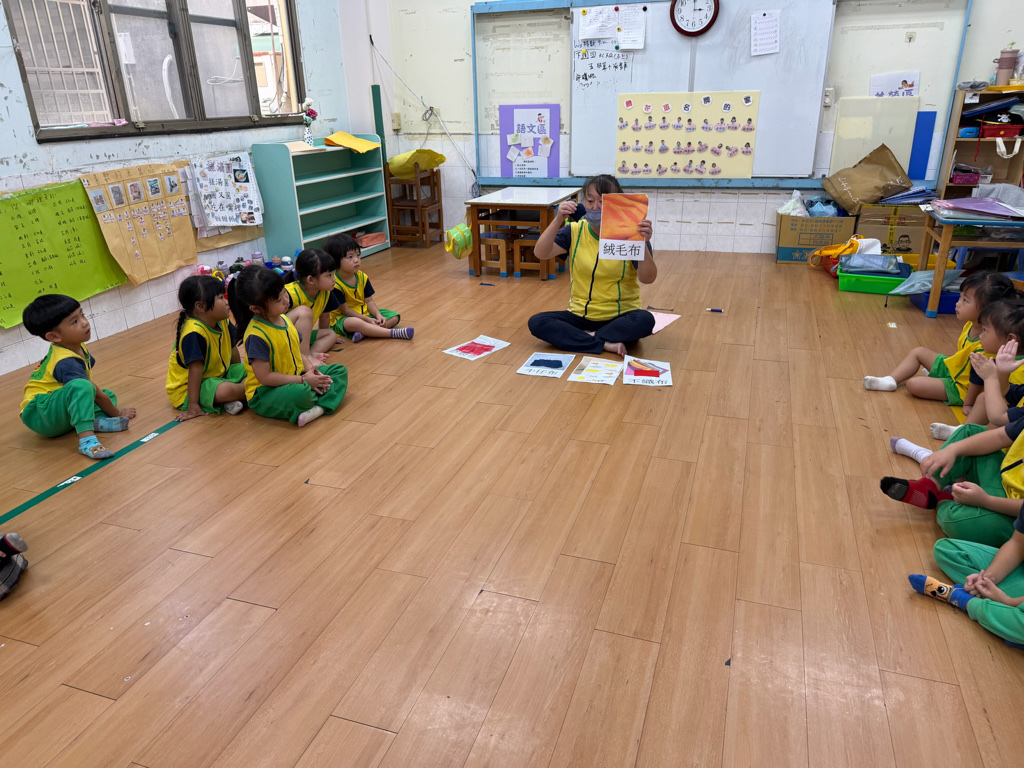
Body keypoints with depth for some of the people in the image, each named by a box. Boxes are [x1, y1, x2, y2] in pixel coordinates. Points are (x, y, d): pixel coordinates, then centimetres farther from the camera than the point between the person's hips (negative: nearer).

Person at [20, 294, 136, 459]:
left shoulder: (78, 346, 4)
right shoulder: (66, 363, -23)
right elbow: (96, 393, -19)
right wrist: (117, 413, -7)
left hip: (61, 417, 10)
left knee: (109, 395, 11)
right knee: (81, 387, -35)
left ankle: (97, 420, -19)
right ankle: (86, 439, -46)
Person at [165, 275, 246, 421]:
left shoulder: (222, 323, -4)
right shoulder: (194, 333, -29)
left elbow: (233, 350, 10)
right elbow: (195, 371, -32)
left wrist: (241, 375, 18)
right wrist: (193, 407, -31)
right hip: (188, 388, -9)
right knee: (227, 390, -35)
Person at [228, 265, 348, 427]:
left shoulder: (285, 320, 4)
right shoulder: (256, 336, -22)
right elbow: (264, 377, -23)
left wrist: (310, 369, -7)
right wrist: (304, 380, -20)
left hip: (296, 380, 9)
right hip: (264, 394, -9)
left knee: (340, 371, 3)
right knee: (299, 393, -41)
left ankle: (319, 407, -21)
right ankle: (322, 399, -6)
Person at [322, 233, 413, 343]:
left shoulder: (362, 277, 0)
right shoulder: (334, 284, -21)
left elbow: (369, 301, 2)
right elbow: (345, 310, -19)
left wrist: (378, 315, -17)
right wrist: (368, 320, -23)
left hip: (364, 312, 8)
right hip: (343, 318, -7)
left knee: (395, 316, -4)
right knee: (353, 323, -43)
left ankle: (365, 332, -27)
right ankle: (393, 333, -39)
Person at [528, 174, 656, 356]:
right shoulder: (575, 231, -1)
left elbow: (647, 278, -20)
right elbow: (540, 253, -15)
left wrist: (643, 244, -37)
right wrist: (558, 220, -29)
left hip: (619, 317, -2)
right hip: (580, 315, 2)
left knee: (644, 320, -33)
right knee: (537, 322, -21)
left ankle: (584, 338, -18)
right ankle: (604, 344, -23)